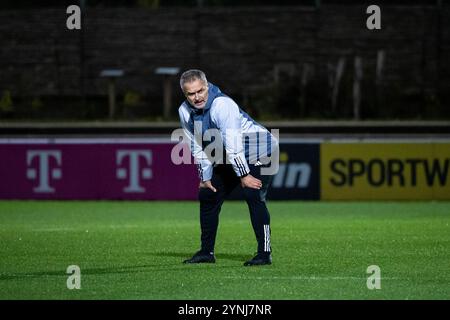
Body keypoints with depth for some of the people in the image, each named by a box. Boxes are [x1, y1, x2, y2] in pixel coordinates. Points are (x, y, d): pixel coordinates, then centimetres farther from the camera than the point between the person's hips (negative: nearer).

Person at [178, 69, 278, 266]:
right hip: (229, 158, 9)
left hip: (258, 152, -9)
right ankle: (207, 252, 19)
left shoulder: (223, 105, -31)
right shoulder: (185, 112, -6)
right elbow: (198, 147, 5)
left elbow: (233, 144, -31)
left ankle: (265, 253, -23)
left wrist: (244, 175, -30)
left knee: (253, 196, -25)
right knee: (207, 195, 9)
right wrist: (205, 177, 5)